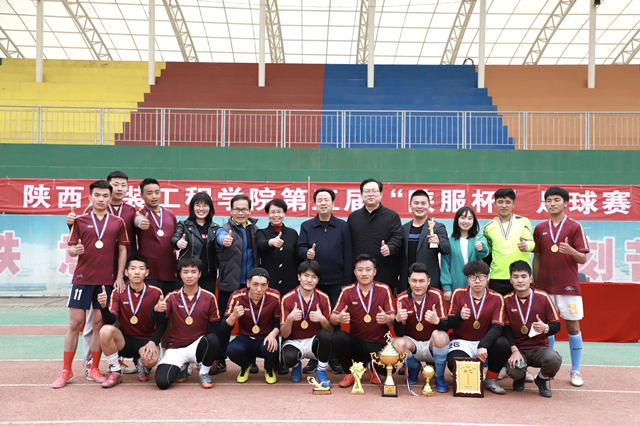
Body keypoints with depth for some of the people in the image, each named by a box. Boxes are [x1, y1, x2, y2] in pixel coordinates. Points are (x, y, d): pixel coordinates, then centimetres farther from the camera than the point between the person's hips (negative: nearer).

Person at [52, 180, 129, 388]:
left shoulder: (118, 222, 5)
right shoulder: (80, 221, 5)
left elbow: (122, 250, 6)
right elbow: (70, 248, 5)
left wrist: (120, 276, -1)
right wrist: (75, 250, -18)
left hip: (107, 280, 1)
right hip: (82, 277, 0)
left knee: (99, 324, 5)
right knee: (75, 323, 1)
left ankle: (94, 370, 18)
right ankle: (66, 371, 13)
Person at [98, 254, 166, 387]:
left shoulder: (156, 293, -5)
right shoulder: (118, 293, -3)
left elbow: (162, 322, -2)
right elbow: (110, 321, -13)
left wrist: (153, 342, -18)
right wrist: (103, 306, -33)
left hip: (146, 341, -1)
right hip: (124, 340, 1)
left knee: (151, 360, -34)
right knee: (106, 331, -29)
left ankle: (141, 363, 9)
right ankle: (115, 372, -7)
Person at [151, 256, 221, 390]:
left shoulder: (209, 298, -1)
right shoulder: (172, 297, 2)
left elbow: (214, 327, 1)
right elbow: (157, 320, -12)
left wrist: (213, 353, -10)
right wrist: (156, 310, -35)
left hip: (198, 345, -1)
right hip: (175, 348, 1)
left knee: (212, 339, -35)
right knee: (162, 382, -22)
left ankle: (204, 373, -5)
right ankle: (182, 367, 15)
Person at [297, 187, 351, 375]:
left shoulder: (342, 226, 6)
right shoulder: (306, 226, 9)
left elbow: (347, 255, 3)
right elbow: (300, 248, 2)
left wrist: (346, 281, -2)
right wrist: (307, 253, -22)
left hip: (336, 281, -1)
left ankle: (334, 359, 14)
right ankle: (313, 358, 15)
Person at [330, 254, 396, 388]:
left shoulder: (384, 289, -4)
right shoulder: (347, 291, -2)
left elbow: (393, 318, -8)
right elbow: (332, 317, -7)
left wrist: (387, 319, -33)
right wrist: (338, 318, -32)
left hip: (378, 344, 0)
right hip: (356, 341, 1)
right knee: (337, 337, -30)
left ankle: (373, 368, 13)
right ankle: (351, 372, -2)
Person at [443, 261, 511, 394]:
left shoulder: (496, 298, -3)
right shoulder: (458, 294, -3)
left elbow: (497, 327, -13)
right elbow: (447, 324, -3)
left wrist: (483, 346, -30)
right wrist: (459, 317, -27)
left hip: (484, 342, 2)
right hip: (461, 342, -1)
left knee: (503, 344, -30)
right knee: (454, 363, -33)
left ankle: (491, 380, -3)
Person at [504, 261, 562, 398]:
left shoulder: (543, 297, -3)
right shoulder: (506, 300, -1)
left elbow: (557, 325, 1)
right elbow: (506, 328, -1)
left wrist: (545, 328, -23)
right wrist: (514, 350, -15)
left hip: (540, 347, 0)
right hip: (518, 348, 0)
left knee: (554, 360, -33)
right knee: (513, 370, -30)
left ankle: (542, 379, 6)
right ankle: (520, 377, 14)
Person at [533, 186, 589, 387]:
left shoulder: (575, 227, -1)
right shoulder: (540, 229, 8)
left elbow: (583, 259, -3)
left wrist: (571, 251, -24)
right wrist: (536, 284, 9)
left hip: (568, 285, -2)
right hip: (545, 286, 3)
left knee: (573, 326, 1)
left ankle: (575, 371, 12)